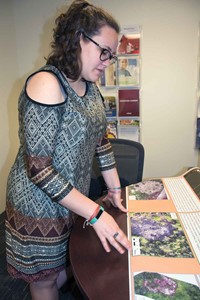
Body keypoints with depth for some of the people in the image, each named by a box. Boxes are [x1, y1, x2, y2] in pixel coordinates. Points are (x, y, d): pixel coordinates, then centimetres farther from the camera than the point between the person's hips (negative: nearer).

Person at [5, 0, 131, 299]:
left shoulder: (90, 86, 2)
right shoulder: (46, 84, -24)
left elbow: (100, 140, 8)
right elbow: (39, 169, -26)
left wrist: (115, 190, 8)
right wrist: (96, 213, -25)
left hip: (74, 199, 7)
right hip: (41, 206, -6)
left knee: (66, 266, 24)